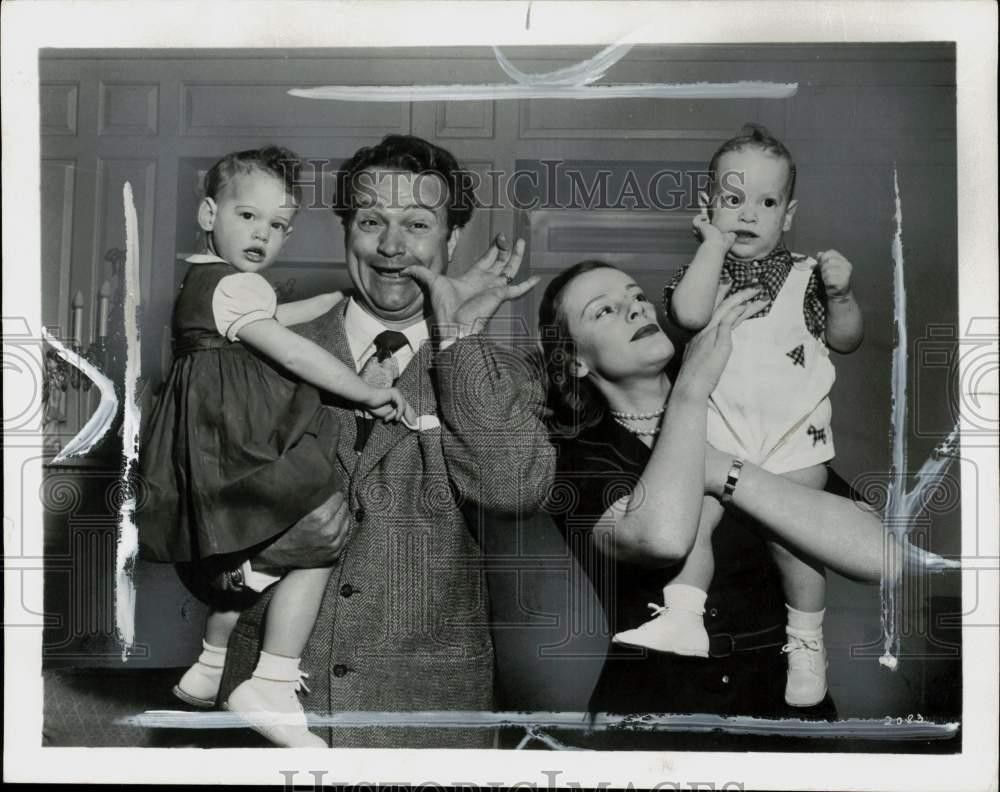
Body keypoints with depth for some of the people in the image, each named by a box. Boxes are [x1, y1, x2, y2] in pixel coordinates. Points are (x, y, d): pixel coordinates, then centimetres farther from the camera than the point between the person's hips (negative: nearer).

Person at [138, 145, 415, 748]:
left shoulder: (205, 278, 18)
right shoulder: (234, 285, -15)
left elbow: (280, 316, 28)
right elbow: (291, 351, -22)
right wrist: (369, 393, -16)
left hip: (228, 445, 11)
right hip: (242, 445, -11)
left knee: (249, 557, 26)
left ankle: (209, 669, 40)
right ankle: (272, 685, -8)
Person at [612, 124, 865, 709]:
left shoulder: (803, 275, 5)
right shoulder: (705, 268, 3)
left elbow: (846, 340, 6)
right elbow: (690, 313, -20)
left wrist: (840, 294, -12)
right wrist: (716, 240, -15)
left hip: (795, 431, 0)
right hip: (717, 426, 0)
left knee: (793, 539, 5)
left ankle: (808, 643, 22)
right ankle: (683, 619, -1)